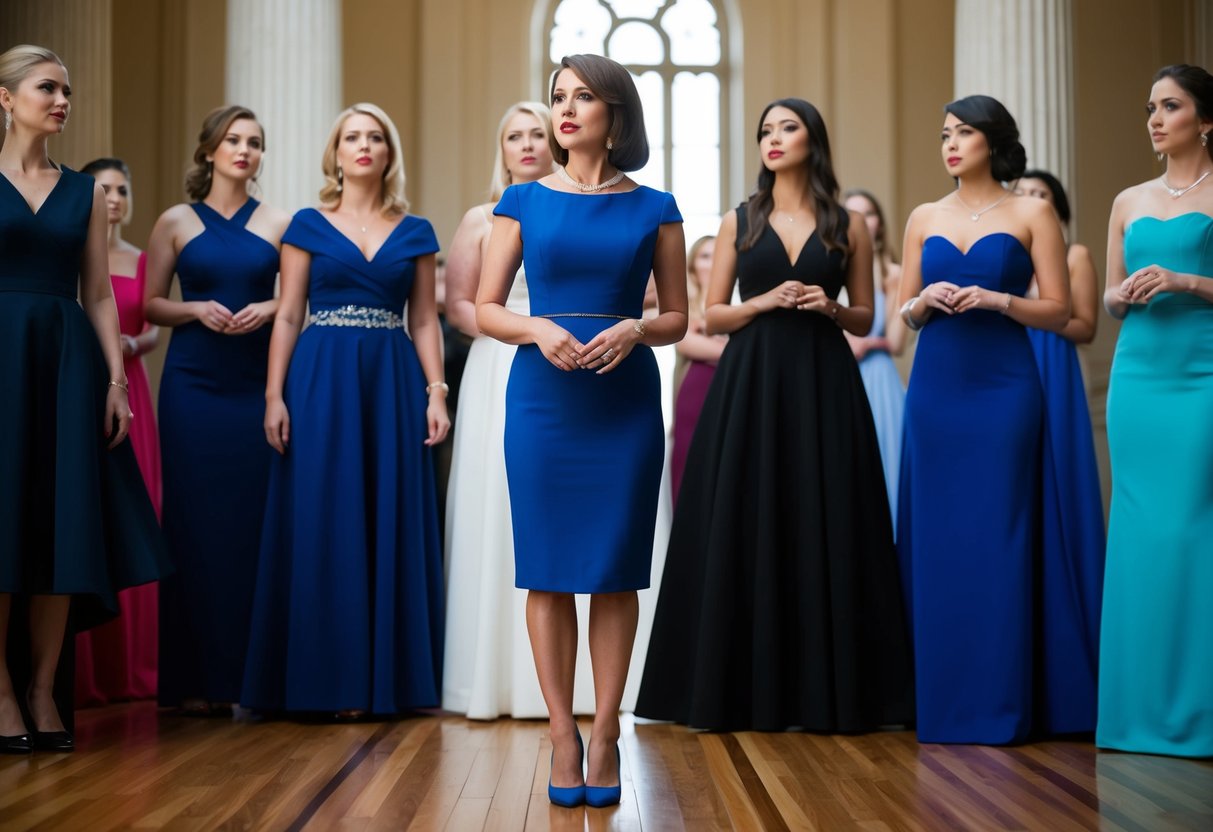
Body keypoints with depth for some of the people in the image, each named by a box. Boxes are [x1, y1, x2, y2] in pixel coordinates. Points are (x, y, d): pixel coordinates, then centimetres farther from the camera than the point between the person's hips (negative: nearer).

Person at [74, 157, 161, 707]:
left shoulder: (142, 261, 14)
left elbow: (154, 332, 11)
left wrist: (132, 344, -9)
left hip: (127, 393, 4)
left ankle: (129, 663, 9)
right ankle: (78, 669, -3)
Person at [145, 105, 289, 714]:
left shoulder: (278, 224, 8)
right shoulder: (176, 222, 8)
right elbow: (150, 305, 8)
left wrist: (270, 308, -9)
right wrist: (198, 309, -9)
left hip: (258, 384, 0)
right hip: (193, 385, 0)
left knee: (253, 521, -2)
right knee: (195, 522, -1)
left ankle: (249, 672, 7)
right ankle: (196, 677, 5)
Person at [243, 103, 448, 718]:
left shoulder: (415, 232, 10)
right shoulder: (308, 225, 6)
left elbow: (424, 320, 9)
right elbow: (288, 316, 3)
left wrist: (436, 393, -2)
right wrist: (274, 395, -6)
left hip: (392, 382, 2)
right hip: (321, 381, -1)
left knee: (390, 524, 2)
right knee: (323, 523, -2)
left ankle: (388, 675, 10)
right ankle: (328, 677, 5)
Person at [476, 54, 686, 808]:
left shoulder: (654, 208, 5)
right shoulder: (525, 201, 6)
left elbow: (678, 318, 7)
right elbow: (485, 308, 4)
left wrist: (633, 329, -13)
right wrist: (539, 329, -15)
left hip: (626, 400, 0)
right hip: (542, 397, 0)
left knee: (615, 570, 3)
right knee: (548, 568, 1)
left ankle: (606, 732, 12)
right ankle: (563, 733, 11)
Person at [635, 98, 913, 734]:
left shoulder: (847, 226, 7)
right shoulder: (739, 221, 7)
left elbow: (865, 319, 11)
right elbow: (711, 316, 6)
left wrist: (831, 308, -9)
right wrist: (764, 301, -11)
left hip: (823, 387, 0)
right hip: (750, 386, 0)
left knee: (824, 532, -1)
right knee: (746, 530, -2)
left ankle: (825, 688, 8)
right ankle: (748, 688, 7)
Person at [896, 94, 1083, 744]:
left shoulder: (1030, 214, 3)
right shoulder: (924, 218, 13)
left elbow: (1059, 311, 0)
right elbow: (905, 314, 14)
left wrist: (996, 300, -15)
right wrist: (926, 300, -7)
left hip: (1004, 387, -3)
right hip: (935, 387, 3)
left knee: (997, 535, -4)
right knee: (936, 537, 3)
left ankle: (999, 703, 4)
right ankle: (941, 699, 12)